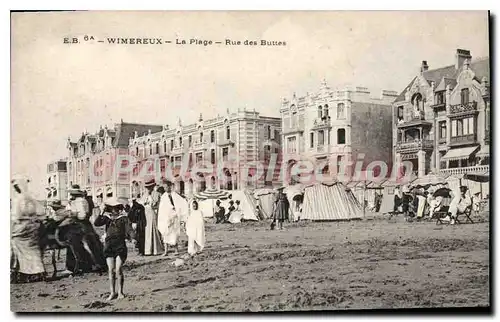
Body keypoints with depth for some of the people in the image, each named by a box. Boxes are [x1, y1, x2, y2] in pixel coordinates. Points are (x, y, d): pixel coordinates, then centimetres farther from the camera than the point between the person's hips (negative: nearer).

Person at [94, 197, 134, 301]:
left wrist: (132, 235, -27)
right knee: (111, 270, 3)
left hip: (120, 246, -2)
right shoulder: (107, 217, 8)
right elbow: (97, 223, -6)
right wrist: (101, 213, -16)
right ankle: (112, 292, 13)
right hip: (109, 245, 3)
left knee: (118, 270, -5)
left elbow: (129, 228, -7)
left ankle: (120, 292, 9)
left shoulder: (123, 217, 1)